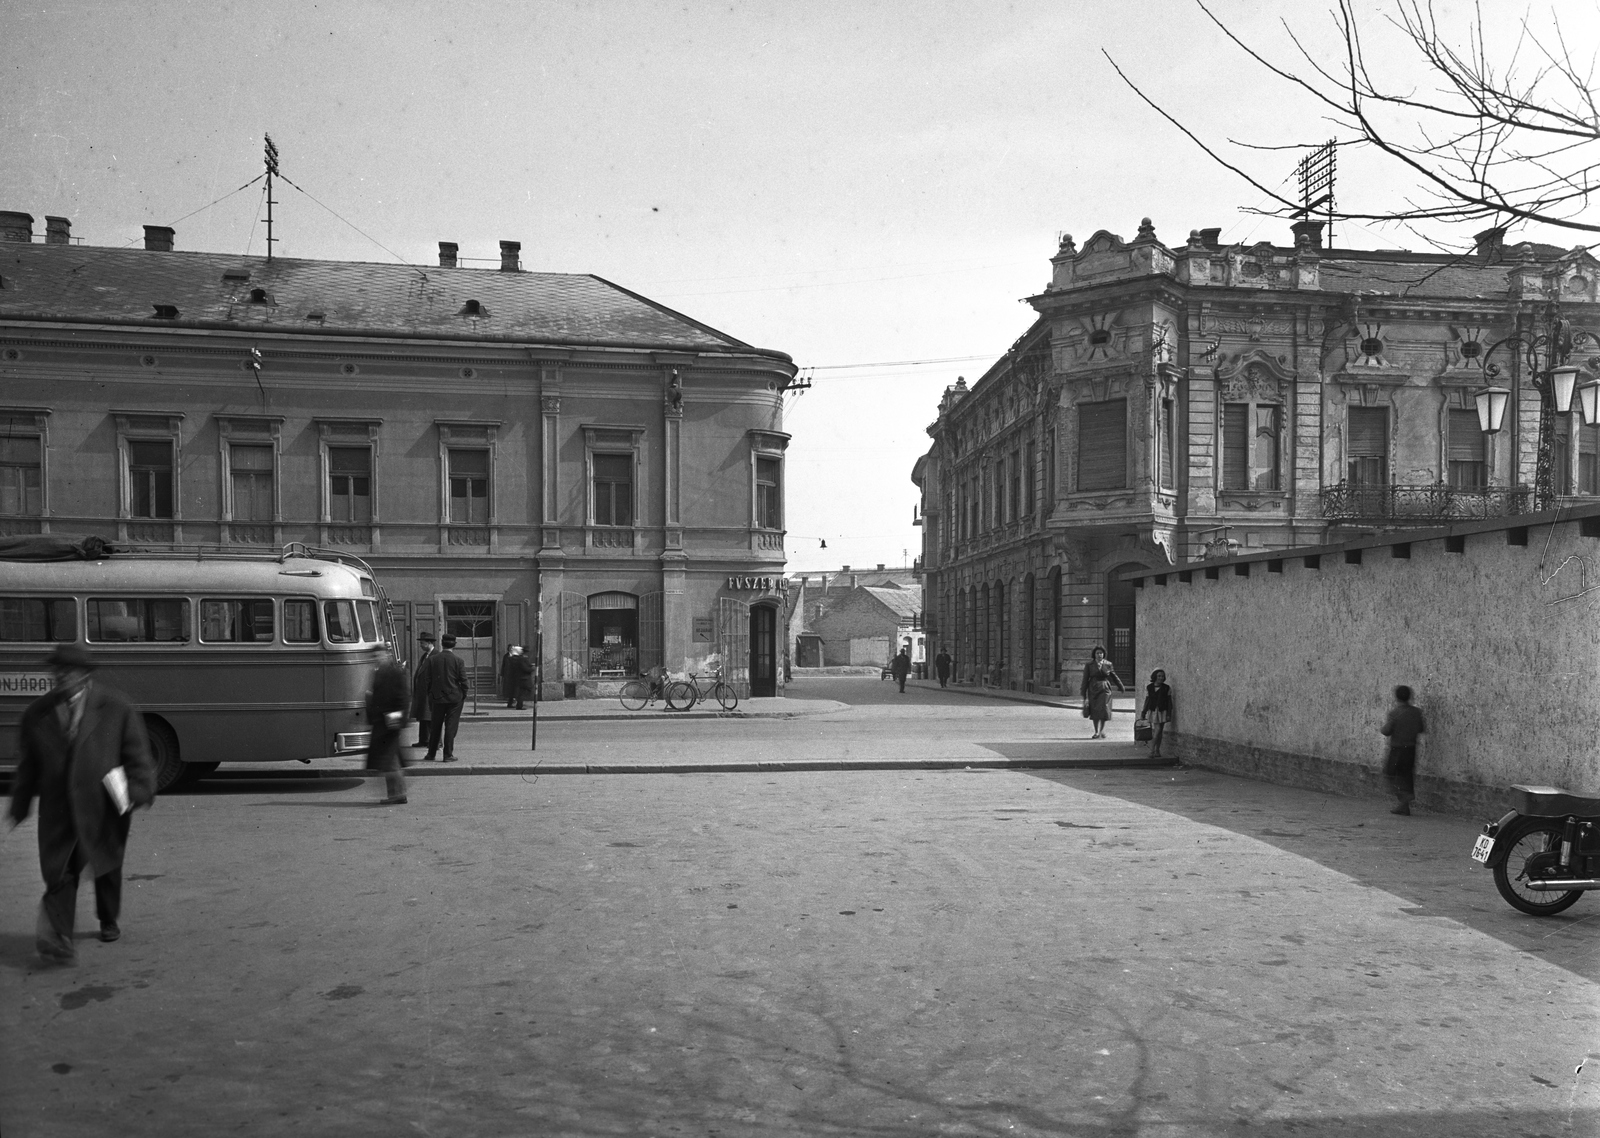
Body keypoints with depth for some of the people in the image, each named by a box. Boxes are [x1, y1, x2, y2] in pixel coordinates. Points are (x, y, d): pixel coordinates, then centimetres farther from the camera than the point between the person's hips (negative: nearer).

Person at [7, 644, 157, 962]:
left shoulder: (115, 707, -3)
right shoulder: (38, 713, 5)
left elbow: (137, 753, -1)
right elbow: (29, 763, 13)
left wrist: (139, 790, -9)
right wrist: (20, 803, 12)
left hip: (104, 806, -1)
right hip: (58, 807, 1)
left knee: (106, 865, 14)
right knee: (59, 870, -8)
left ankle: (108, 921, 36)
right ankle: (58, 936, -8)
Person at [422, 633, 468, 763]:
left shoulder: (432, 659, -1)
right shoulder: (458, 660, -8)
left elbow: (428, 680, 2)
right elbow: (463, 680, -8)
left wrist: (430, 696, 11)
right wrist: (464, 695, 4)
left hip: (437, 698, 3)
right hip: (455, 698, -3)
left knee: (435, 726, 14)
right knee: (451, 727, 2)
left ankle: (431, 754, 21)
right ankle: (448, 755, 1)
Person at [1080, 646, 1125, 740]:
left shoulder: (1108, 664, 5)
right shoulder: (1089, 665, 2)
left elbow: (1114, 676, 16)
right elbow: (1085, 680, 3)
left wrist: (1121, 687, 23)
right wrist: (1083, 693, 1)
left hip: (1105, 690, 0)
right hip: (1093, 690, 0)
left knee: (1104, 709, -10)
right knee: (1095, 711, 3)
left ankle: (1102, 730, 8)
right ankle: (1097, 732, 14)